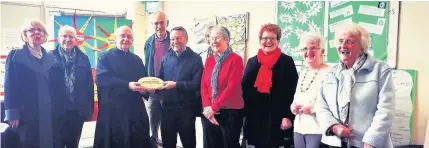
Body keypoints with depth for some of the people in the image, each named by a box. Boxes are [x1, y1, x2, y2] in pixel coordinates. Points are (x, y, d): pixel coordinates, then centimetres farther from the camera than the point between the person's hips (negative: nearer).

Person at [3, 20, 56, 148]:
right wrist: (12, 114, -12)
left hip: (49, 114, 3)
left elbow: (55, 86, 11)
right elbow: (10, 86, -4)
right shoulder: (15, 55, 2)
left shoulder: (51, 58, 13)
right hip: (26, 114, -3)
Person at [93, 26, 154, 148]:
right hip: (113, 109, -4)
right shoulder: (106, 58, 1)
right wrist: (127, 85, -25)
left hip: (136, 108, 4)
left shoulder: (137, 60, 15)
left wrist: (146, 88, -9)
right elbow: (102, 79, -15)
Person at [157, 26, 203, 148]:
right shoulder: (166, 58, 9)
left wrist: (176, 85, -24)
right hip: (167, 107, 5)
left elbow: (197, 84, -15)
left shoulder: (195, 59, -7)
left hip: (186, 108, -4)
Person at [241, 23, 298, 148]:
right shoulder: (252, 62, 9)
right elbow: (244, 89, 9)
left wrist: (288, 116, -10)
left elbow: (292, 92, -5)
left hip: (277, 118, -3)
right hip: (255, 118, 3)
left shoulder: (287, 61, -1)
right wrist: (244, 114, 4)